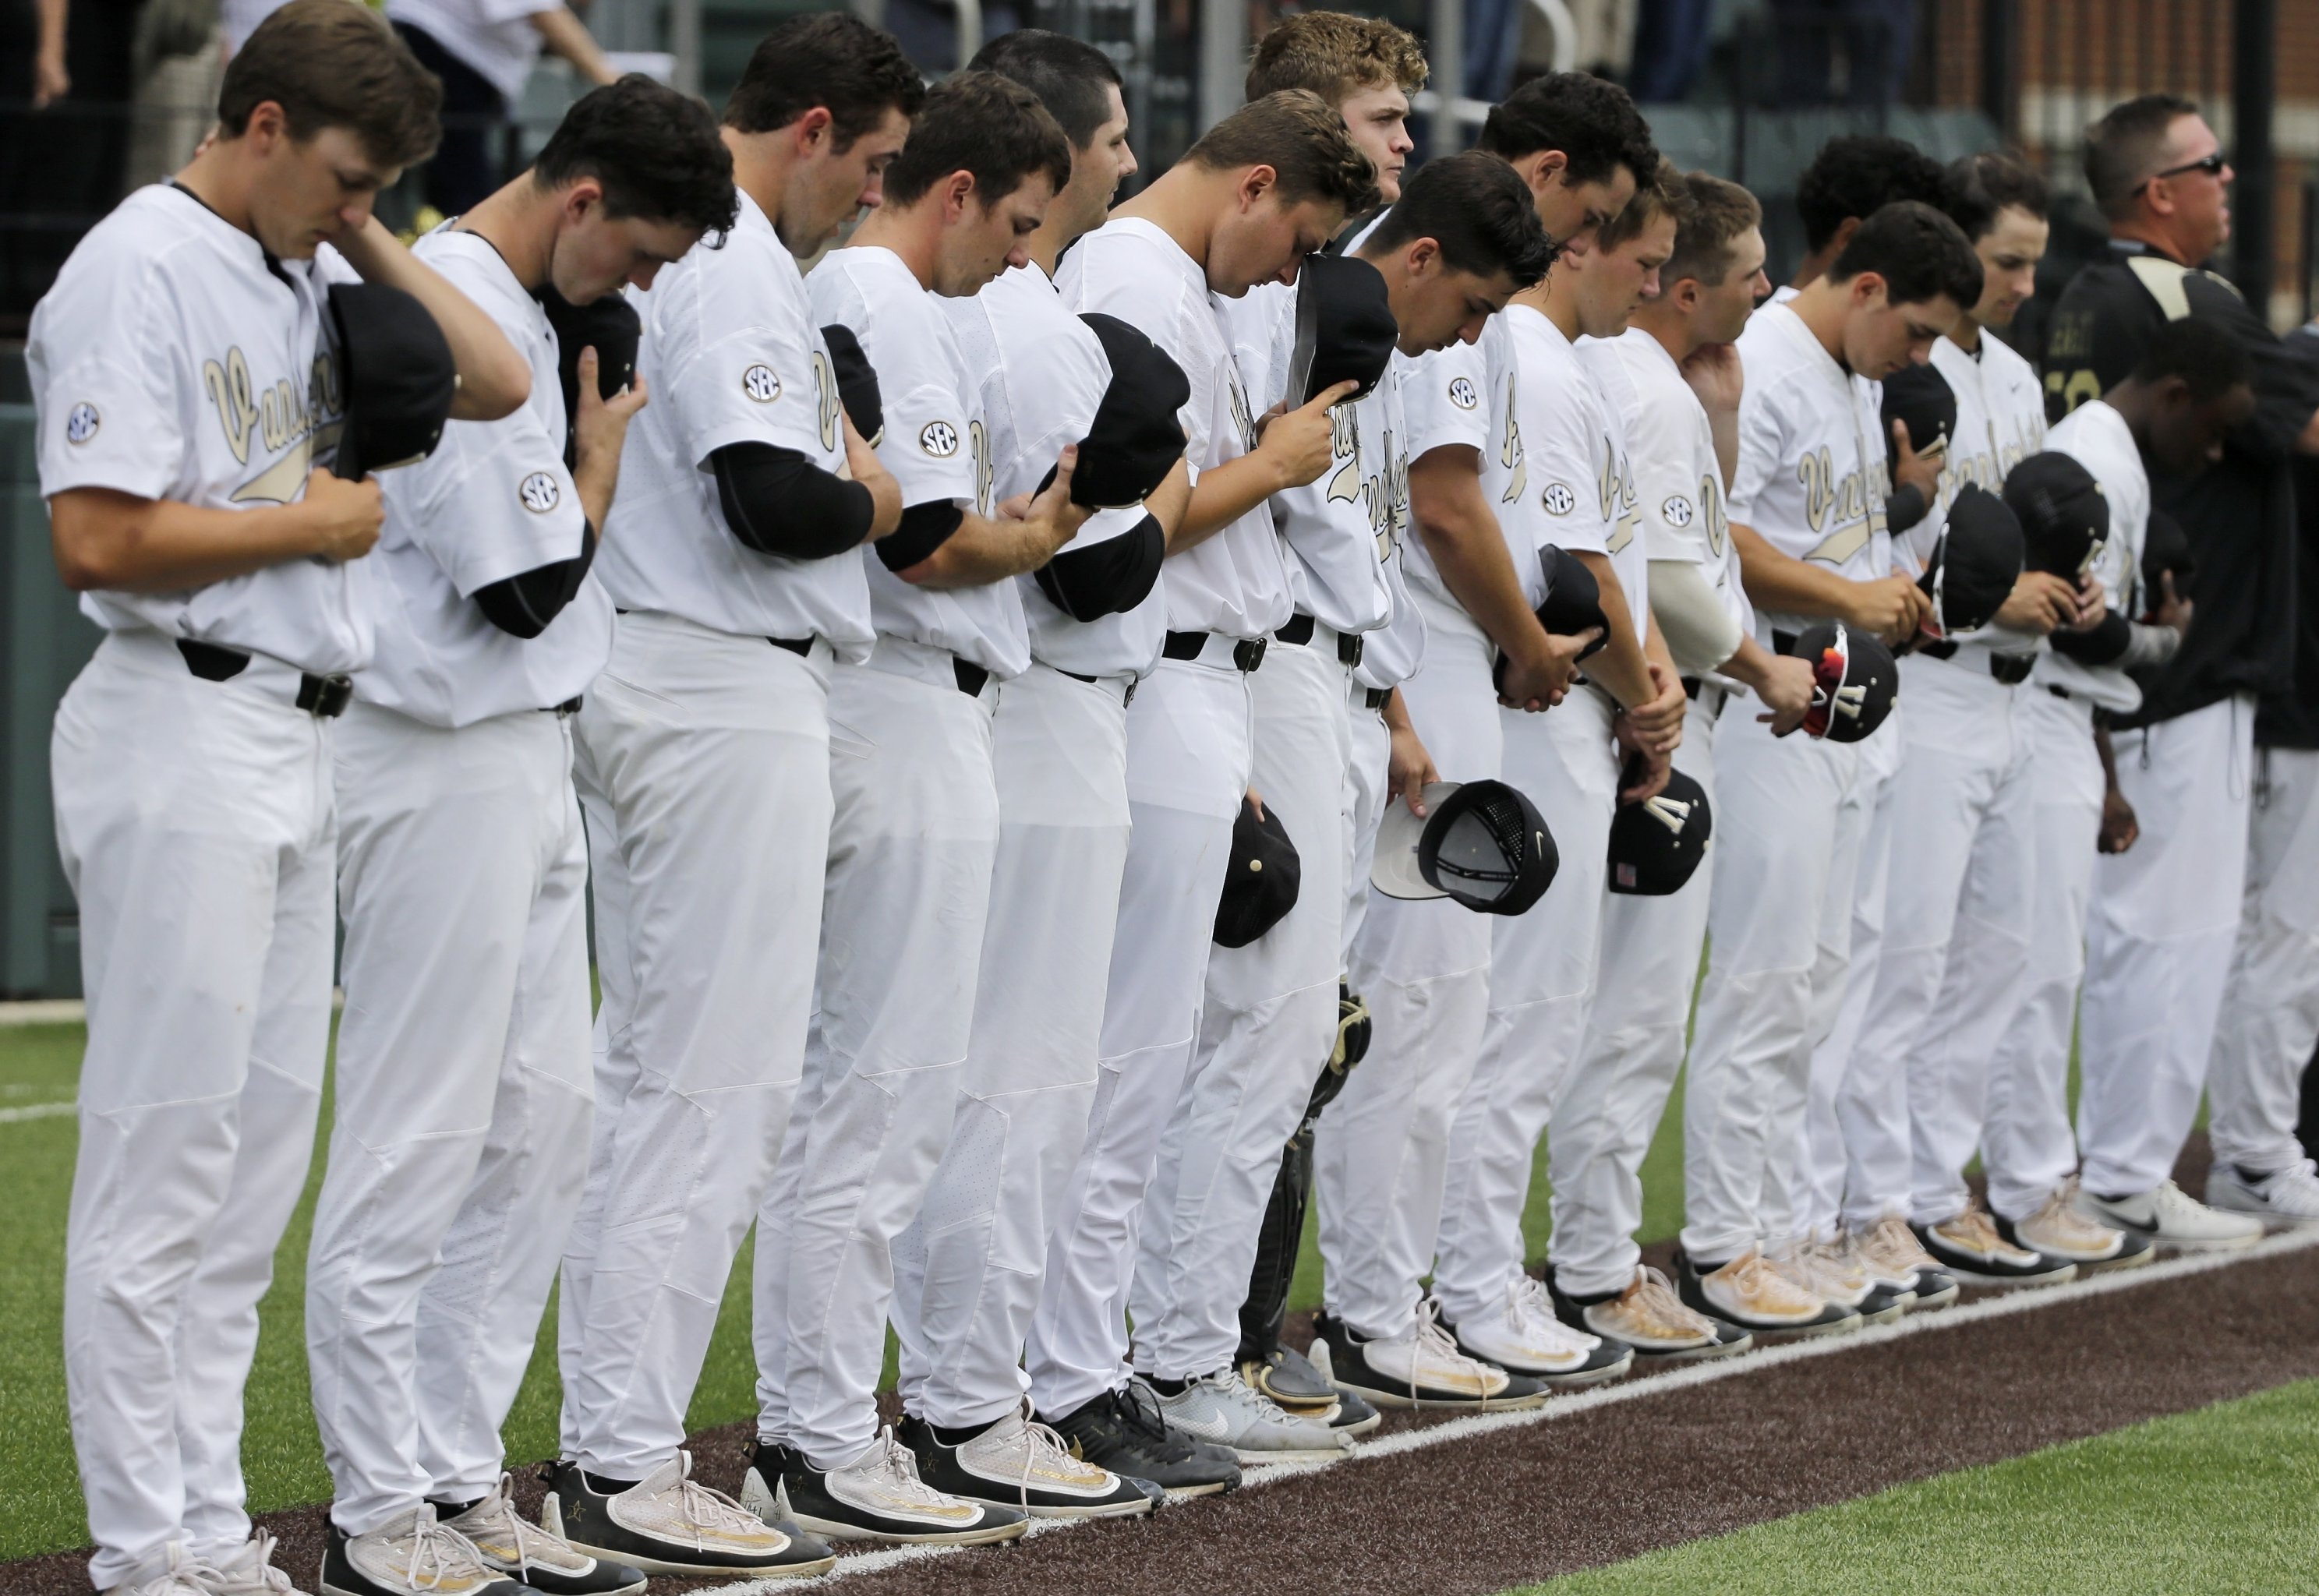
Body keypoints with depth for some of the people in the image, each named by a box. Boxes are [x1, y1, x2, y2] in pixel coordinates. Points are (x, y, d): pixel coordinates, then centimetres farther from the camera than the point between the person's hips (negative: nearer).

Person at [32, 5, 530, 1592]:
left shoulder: (310, 276, 15)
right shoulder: (140, 270, -12)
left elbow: (494, 379, 14)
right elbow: (100, 539, -19)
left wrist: (365, 236, 7)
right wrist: (315, 522, -8)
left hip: (303, 740, 9)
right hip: (183, 732, -9)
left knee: (262, 1149, 10)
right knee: (168, 1150, -6)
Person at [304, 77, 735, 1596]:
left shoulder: (514, 312, 15)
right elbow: (527, 587, -18)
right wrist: (601, 460, -3)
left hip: (528, 762, 11)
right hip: (450, 768, -11)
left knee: (543, 1126, 12)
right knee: (416, 1142, -5)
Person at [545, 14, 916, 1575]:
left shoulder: (678, 248, 17)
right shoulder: (738, 269, -14)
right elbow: (769, 501, -24)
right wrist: (876, 503, -6)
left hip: (642, 686, 11)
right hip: (727, 698, -11)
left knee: (648, 1069, 14)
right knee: (721, 1082, -8)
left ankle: (605, 1435, 17)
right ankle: (628, 1467, -8)